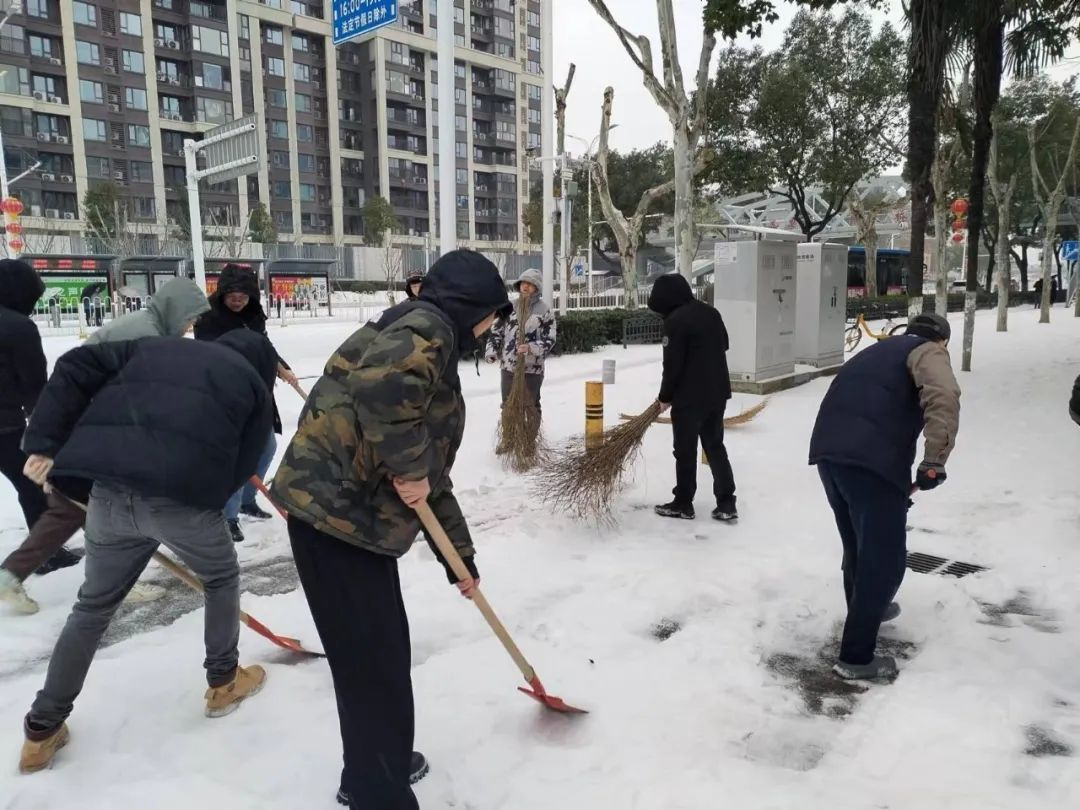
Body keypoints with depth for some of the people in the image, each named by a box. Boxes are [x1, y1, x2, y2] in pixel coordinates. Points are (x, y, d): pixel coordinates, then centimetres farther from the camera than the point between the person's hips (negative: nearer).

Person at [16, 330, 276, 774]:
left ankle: (42, 730, 33)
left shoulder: (153, 346, 27)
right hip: (183, 495, -3)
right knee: (222, 578, 28)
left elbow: (76, 366, 14)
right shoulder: (252, 384, 18)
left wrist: (44, 444, 10)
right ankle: (224, 683, 39)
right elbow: (240, 466, 10)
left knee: (94, 605, 25)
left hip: (110, 491, 4)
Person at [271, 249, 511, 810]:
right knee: (374, 660, 1)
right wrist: (410, 465, -20)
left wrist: (461, 556, 29)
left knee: (385, 651, 23)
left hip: (358, 515, 10)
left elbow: (433, 474, 26)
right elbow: (383, 384, -33)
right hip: (333, 509, -10)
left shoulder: (435, 357, 23)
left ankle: (381, 763, 43)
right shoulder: (427, 327, -8)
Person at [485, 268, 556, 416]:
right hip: (508, 367, 3)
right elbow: (497, 330, 12)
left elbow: (549, 339, -9)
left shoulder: (544, 310, -4)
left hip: (532, 368, -3)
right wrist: (492, 351, -1)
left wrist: (531, 348, -25)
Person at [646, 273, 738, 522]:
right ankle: (726, 504, 13)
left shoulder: (675, 321, -16)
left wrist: (665, 396, -4)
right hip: (718, 392, 8)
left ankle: (683, 504, 15)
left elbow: (672, 364, -16)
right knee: (715, 447, 14)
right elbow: (723, 345, 20)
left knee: (685, 451, 5)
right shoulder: (711, 312, 9)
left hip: (689, 396, -8)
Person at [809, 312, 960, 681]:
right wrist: (935, 461, -14)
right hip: (871, 459, -8)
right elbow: (943, 396, -15)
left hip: (827, 450, 8)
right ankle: (856, 656, 9)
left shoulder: (879, 351, 34)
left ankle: (866, 608, 49)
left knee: (858, 543, 28)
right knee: (884, 556, 4)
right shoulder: (928, 351, 10)